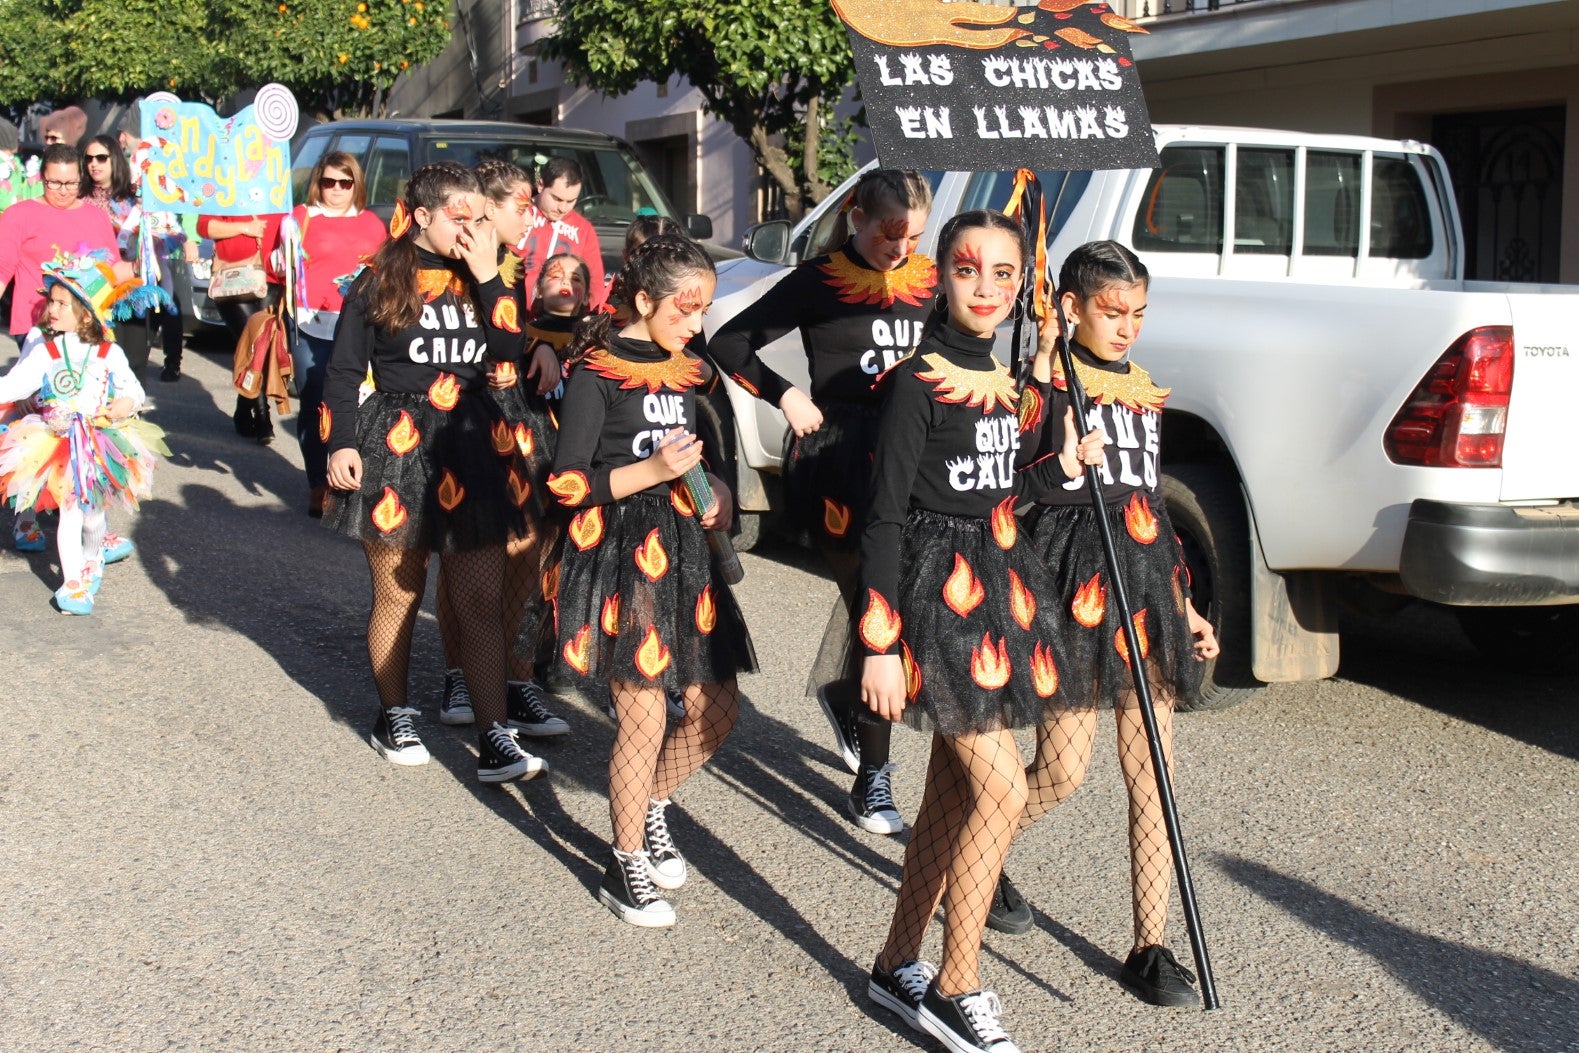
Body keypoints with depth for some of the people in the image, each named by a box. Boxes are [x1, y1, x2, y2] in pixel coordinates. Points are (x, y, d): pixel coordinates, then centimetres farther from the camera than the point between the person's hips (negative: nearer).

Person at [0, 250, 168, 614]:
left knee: (94, 512, 13)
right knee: (70, 513, -6)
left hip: (101, 443, 1)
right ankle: (72, 583, 2)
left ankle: (92, 560, 41)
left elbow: (132, 388, 6)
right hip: (58, 445, -1)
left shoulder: (110, 354, -1)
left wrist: (127, 402, -14)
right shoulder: (44, 353, -4)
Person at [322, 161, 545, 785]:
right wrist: (341, 444, -8)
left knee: (482, 599, -1)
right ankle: (393, 716, 29)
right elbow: (344, 370, 0)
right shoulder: (380, 281, -1)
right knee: (398, 594, 10)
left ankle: (494, 740, 1)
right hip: (395, 449, -2)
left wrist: (489, 278, -11)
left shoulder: (483, 279, 7)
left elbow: (512, 353, -7)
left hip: (473, 450, 3)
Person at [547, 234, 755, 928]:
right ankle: (626, 866, 15)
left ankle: (651, 805, 34)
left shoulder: (685, 369, 12)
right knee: (643, 719, -3)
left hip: (681, 551, 7)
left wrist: (716, 492, 5)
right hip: (620, 555, -7)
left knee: (717, 708, 8)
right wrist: (653, 471, -21)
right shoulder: (597, 371, -10)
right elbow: (567, 484, -13)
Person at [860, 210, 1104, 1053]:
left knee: (953, 787, 12)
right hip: (938, 591, -8)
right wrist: (880, 641, -17)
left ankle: (898, 968, 24)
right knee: (1002, 787, -10)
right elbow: (886, 517, -15)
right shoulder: (917, 381, -13)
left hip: (993, 586, 8)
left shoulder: (1000, 379, 11)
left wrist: (1062, 468, 2)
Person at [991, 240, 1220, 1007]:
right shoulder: (1049, 376, -3)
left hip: (1146, 585, 6)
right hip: (1075, 580, -6)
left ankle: (1150, 948, 12)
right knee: (1064, 769, -5)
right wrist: (1046, 367, -24)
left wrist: (1185, 605, 21)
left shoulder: (1145, 390, 17)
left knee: (1152, 771, 5)